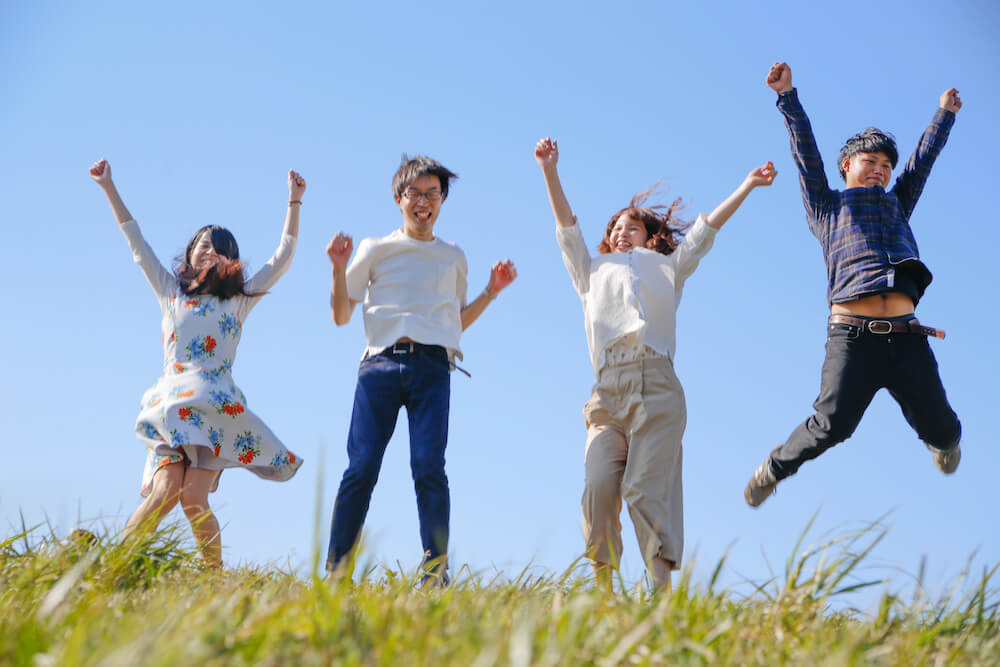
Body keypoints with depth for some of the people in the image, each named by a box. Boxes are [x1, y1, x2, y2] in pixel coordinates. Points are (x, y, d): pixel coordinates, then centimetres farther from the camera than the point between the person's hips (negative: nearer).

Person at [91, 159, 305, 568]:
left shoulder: (239, 299, 16)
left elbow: (283, 257, 14)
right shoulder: (170, 292, 19)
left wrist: (294, 202, 11)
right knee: (165, 491, -20)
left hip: (216, 406, -1)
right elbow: (136, 241, 20)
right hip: (170, 405, 1)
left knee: (194, 497, -16)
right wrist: (108, 187, 19)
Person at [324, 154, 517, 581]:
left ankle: (436, 574, -17)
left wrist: (491, 292, 20)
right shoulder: (374, 250, 18)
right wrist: (339, 268, 2)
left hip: (432, 367, 1)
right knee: (361, 468, -10)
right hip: (381, 363, -1)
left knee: (429, 467, -15)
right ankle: (335, 574, -6)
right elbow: (341, 316, 16)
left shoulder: (454, 258, 24)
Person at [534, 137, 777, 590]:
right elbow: (567, 227, 25)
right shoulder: (592, 272, 32)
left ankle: (662, 590, -20)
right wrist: (550, 171, 17)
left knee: (645, 489, -15)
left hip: (657, 386, -1)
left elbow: (705, 229, 25)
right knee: (599, 486, -17)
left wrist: (748, 185, 20)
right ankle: (601, 586, -11)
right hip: (608, 390, 1)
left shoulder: (667, 268, 29)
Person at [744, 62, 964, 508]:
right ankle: (776, 467, 13)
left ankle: (943, 443, 39)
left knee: (940, 429, 0)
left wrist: (945, 113, 39)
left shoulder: (896, 205, 30)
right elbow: (806, 152, 12)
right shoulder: (827, 207, 20)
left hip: (906, 338, 4)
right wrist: (788, 97, 5)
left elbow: (924, 157, 35)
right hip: (852, 336, -4)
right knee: (832, 425, -15)